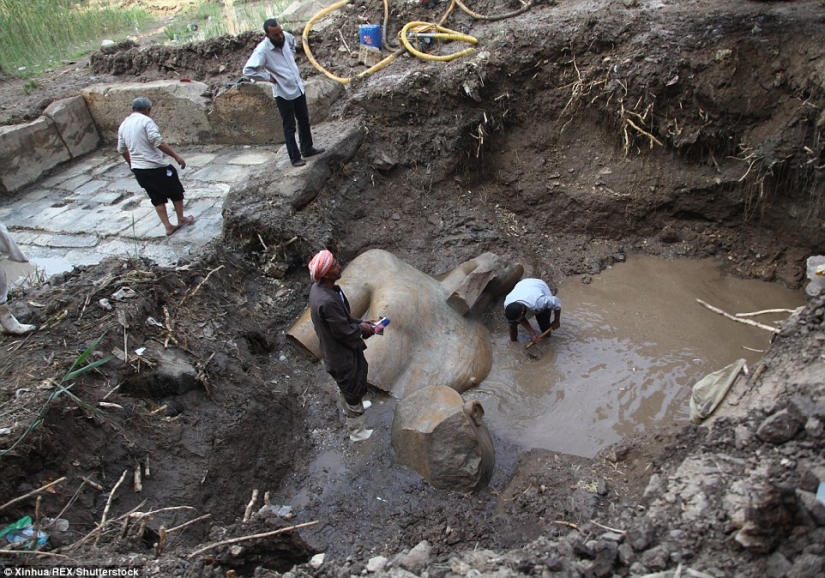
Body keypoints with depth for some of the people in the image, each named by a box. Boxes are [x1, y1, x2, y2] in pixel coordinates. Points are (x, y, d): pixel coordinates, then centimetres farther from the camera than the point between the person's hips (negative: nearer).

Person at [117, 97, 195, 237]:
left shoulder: (123, 125, 10)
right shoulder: (145, 120, -12)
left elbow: (122, 149, 18)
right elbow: (158, 142, -23)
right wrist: (176, 156, -20)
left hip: (138, 169, 7)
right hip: (156, 167, -7)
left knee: (157, 198, 16)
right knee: (176, 192, 14)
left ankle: (168, 227, 16)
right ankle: (181, 220, 26)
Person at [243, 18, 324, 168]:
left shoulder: (286, 37, -6)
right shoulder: (262, 50, -24)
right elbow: (248, 70, -28)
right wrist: (268, 78, -20)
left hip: (298, 88, 7)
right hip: (283, 93, -7)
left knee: (304, 120, 19)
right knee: (289, 127, 6)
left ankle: (307, 148, 37)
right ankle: (295, 157, 19)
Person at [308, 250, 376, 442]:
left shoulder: (318, 287, -7)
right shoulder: (327, 301, -38)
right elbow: (344, 331, -27)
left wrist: (360, 322, 3)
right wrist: (361, 328, -9)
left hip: (336, 349, 9)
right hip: (341, 354, -9)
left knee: (347, 385, 33)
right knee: (354, 388, 12)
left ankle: (351, 407, 59)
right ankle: (357, 431, 33)